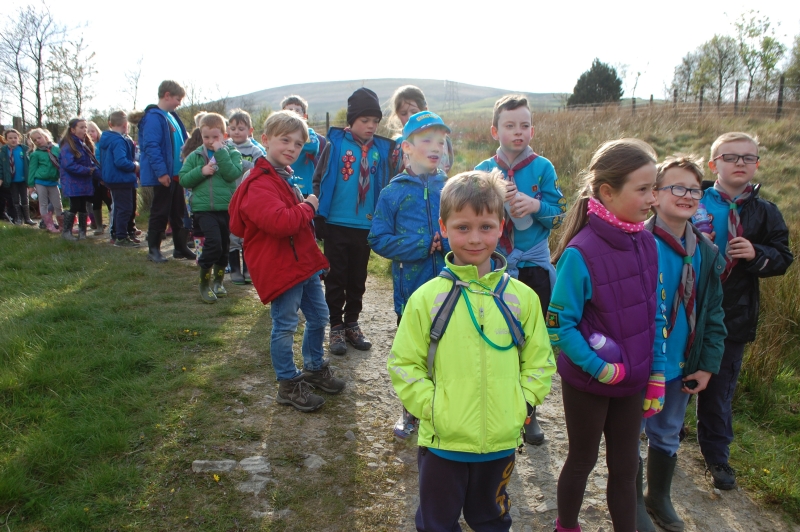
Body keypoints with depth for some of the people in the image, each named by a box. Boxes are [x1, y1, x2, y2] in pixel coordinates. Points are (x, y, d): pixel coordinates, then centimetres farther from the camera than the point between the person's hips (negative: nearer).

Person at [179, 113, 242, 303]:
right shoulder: (195, 156, 6)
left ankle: (218, 281, 32)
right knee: (213, 243, -16)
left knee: (224, 246, 12)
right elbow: (183, 180, 3)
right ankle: (204, 283, 1)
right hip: (204, 208, -1)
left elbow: (233, 174, -15)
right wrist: (201, 171, -12)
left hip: (227, 207, 1)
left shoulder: (232, 153, 2)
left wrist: (220, 152, -15)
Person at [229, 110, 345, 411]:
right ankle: (288, 385, 18)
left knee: (318, 317, 20)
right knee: (285, 326, 2)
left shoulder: (286, 177, 15)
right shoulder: (258, 184, -19)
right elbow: (280, 222, -36)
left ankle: (315, 369, 39)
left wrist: (307, 206, 11)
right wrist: (308, 206, -20)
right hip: (280, 268, -10)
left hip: (304, 262, 10)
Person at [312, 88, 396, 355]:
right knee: (336, 279, 8)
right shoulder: (336, 144, -6)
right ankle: (336, 327, 21)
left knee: (358, 280, 14)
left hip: (366, 227, 3)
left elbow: (386, 186, 9)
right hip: (336, 225, -2)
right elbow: (319, 181, -4)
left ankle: (352, 324, 29)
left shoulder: (382, 149, 1)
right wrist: (319, 217, -6)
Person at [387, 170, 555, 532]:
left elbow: (539, 363, 4)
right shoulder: (427, 298, -10)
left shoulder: (523, 298, -5)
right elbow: (403, 364, -5)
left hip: (501, 441, 2)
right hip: (442, 442, -2)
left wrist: (519, 404, -7)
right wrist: (432, 408, -14)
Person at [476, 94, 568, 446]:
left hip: (533, 264, 0)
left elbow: (560, 215, -3)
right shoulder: (484, 170, 0)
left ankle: (528, 412, 25)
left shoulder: (543, 168, -3)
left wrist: (536, 205, -23)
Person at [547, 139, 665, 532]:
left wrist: (656, 375, 3)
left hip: (631, 382, 5)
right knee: (583, 460, 17)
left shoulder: (645, 243, -5)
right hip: (587, 383, -4)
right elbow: (559, 325, -20)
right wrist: (600, 368, -20)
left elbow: (653, 316, 3)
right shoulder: (580, 253, -24)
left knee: (625, 467, 18)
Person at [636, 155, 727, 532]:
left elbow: (713, 313, 7)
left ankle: (659, 497, 45)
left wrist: (707, 364, 4)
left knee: (668, 436, 22)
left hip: (680, 367, 6)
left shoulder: (707, 253, 1)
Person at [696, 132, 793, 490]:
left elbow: (783, 258, 5)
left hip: (733, 317, 1)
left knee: (720, 388, 13)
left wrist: (757, 255, -15)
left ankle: (716, 454, 32)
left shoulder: (764, 213, 2)